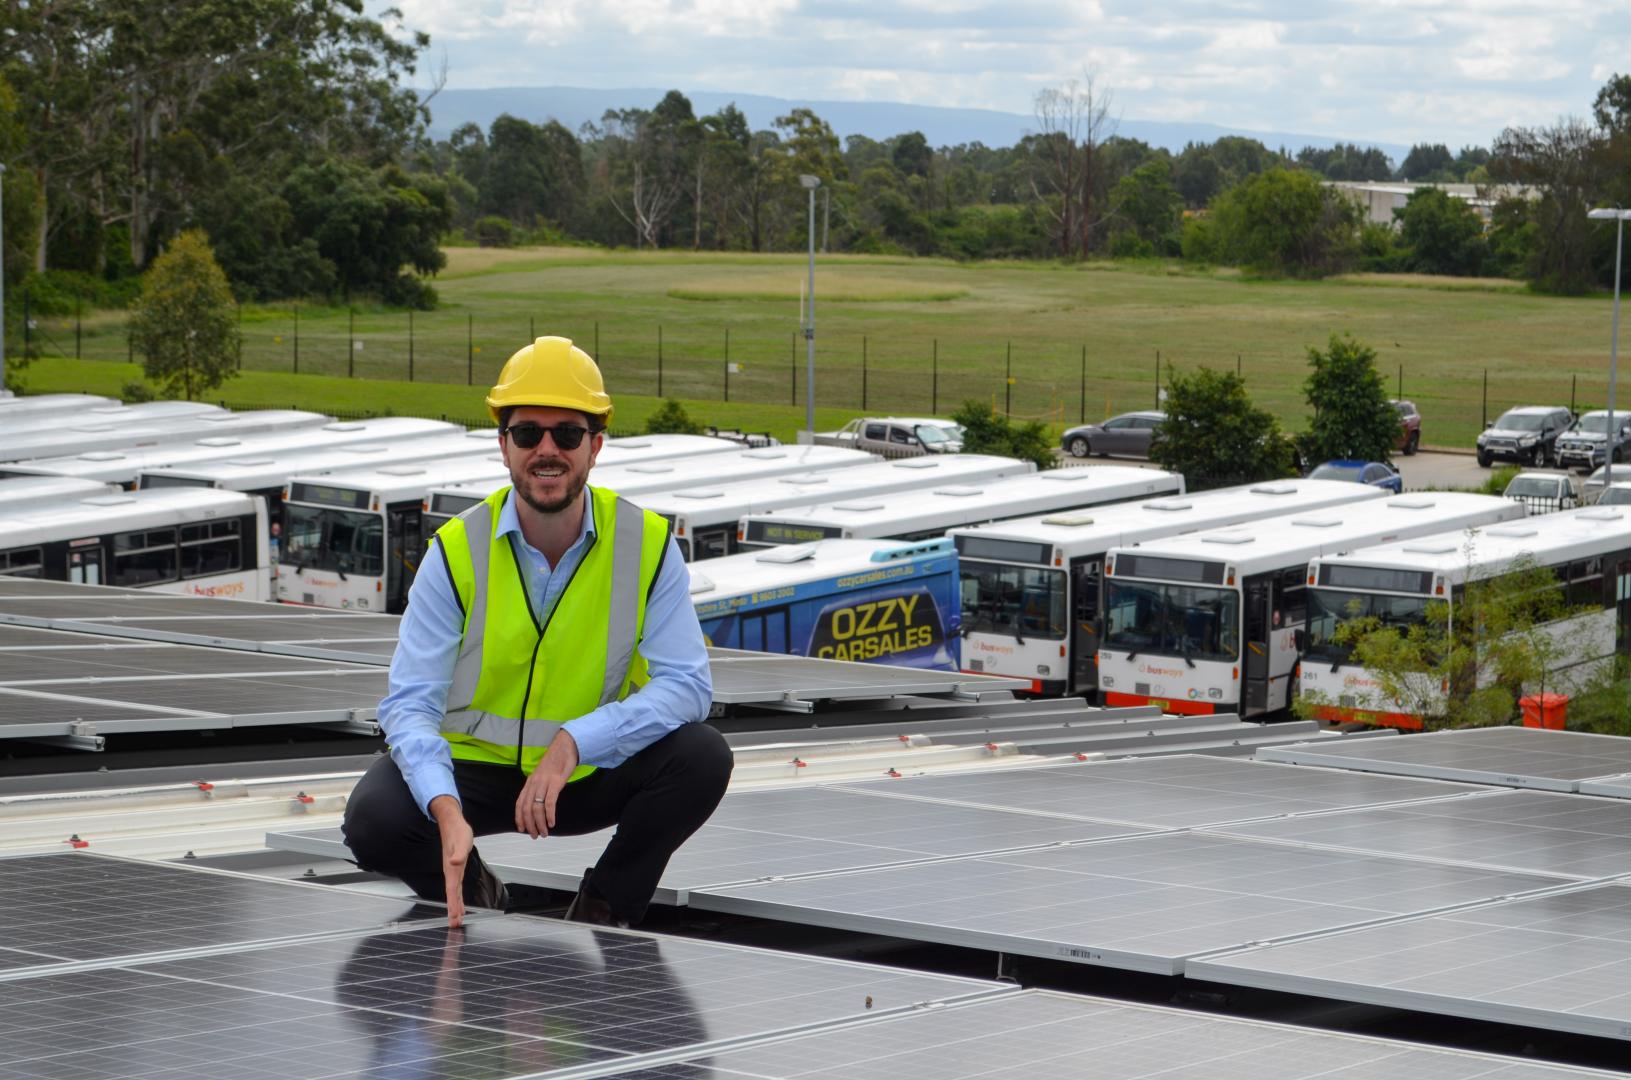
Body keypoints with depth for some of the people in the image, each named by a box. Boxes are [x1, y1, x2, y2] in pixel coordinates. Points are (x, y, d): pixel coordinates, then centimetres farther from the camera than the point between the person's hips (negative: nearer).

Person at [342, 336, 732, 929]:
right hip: (474, 767, -1)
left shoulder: (647, 544, -12)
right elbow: (411, 703, -18)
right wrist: (447, 810, -37)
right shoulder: (457, 551, -14)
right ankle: (475, 896, 6)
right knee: (374, 820, -28)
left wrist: (574, 741, -33)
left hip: (593, 775, 1)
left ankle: (604, 907, 0)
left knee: (703, 758, -26)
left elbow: (687, 685, -18)